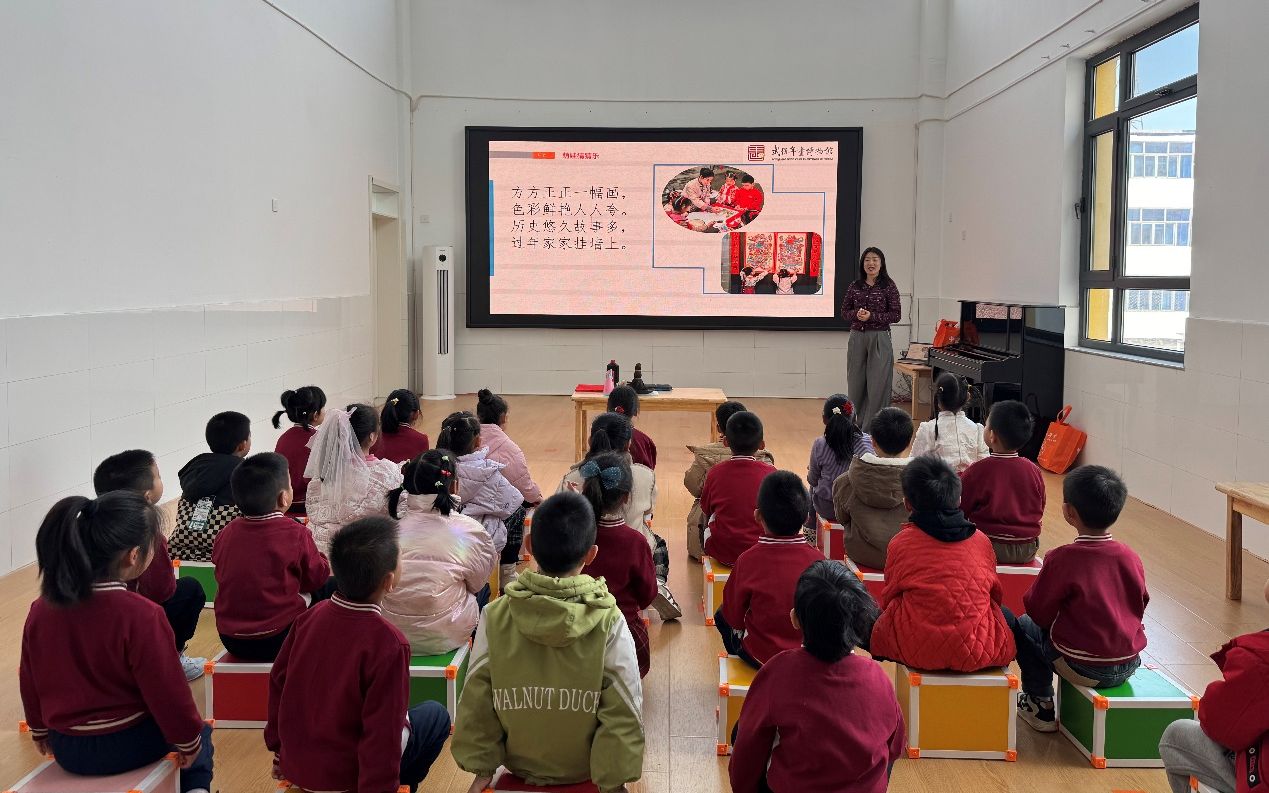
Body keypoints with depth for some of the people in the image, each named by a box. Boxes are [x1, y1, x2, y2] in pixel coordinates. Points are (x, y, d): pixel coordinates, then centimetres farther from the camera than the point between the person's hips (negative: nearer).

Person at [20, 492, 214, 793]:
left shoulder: (41, 611, -9)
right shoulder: (141, 616, -27)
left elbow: (29, 682, 6)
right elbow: (168, 692, -19)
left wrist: (40, 729, 23)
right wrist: (188, 741, -3)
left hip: (66, 750, 6)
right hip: (128, 745, -6)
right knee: (200, 733, 26)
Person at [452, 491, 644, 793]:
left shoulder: (495, 617, -19)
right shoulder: (609, 621, -23)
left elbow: (477, 701, -12)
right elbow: (623, 711, -20)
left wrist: (482, 768, 0)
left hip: (519, 763, 2)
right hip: (585, 767, -1)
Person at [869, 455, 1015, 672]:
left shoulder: (901, 543, -3)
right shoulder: (981, 540, 2)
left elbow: (888, 598, 9)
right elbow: (995, 594, 15)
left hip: (918, 653, -2)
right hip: (980, 653, 2)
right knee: (1006, 615, 31)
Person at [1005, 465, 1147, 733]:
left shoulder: (1062, 559, -19)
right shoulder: (1131, 558, -4)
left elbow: (1039, 611, -10)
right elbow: (1140, 606, 9)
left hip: (1084, 669, -5)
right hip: (1129, 666, 6)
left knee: (1022, 624, 15)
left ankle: (1040, 703, 20)